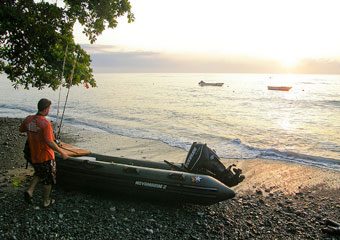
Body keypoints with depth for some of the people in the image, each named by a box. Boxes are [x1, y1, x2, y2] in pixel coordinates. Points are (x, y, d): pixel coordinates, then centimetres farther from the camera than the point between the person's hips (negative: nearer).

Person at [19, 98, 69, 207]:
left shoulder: (28, 119, -3)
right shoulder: (46, 124, -25)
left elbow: (21, 130, 16)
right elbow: (49, 142, -28)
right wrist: (61, 152, -20)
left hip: (33, 155, 7)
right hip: (46, 156, -6)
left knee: (39, 174, 30)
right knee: (48, 179, 13)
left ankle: (29, 190, 12)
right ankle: (47, 201, 25)